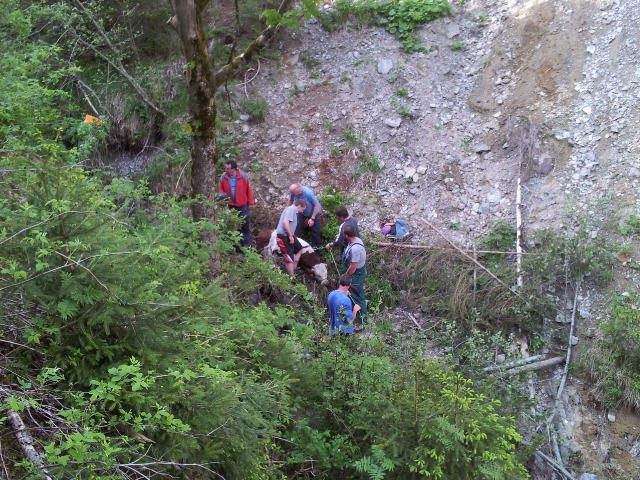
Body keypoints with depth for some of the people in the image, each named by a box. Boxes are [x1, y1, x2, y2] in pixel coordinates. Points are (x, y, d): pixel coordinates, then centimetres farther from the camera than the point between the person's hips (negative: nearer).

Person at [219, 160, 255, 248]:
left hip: (243, 204, -3)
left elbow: (249, 190, -7)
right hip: (231, 205, 3)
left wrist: (251, 203, -3)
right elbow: (221, 189, 5)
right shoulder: (223, 177, -9)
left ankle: (246, 242, 18)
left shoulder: (243, 176, -15)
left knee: (244, 224, 5)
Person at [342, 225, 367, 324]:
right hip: (357, 273, 10)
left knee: (358, 298, 4)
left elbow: (353, 267, -30)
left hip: (356, 275, -10)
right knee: (353, 294, 28)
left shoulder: (355, 249, -37)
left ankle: (363, 321, 16)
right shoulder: (356, 239, -6)